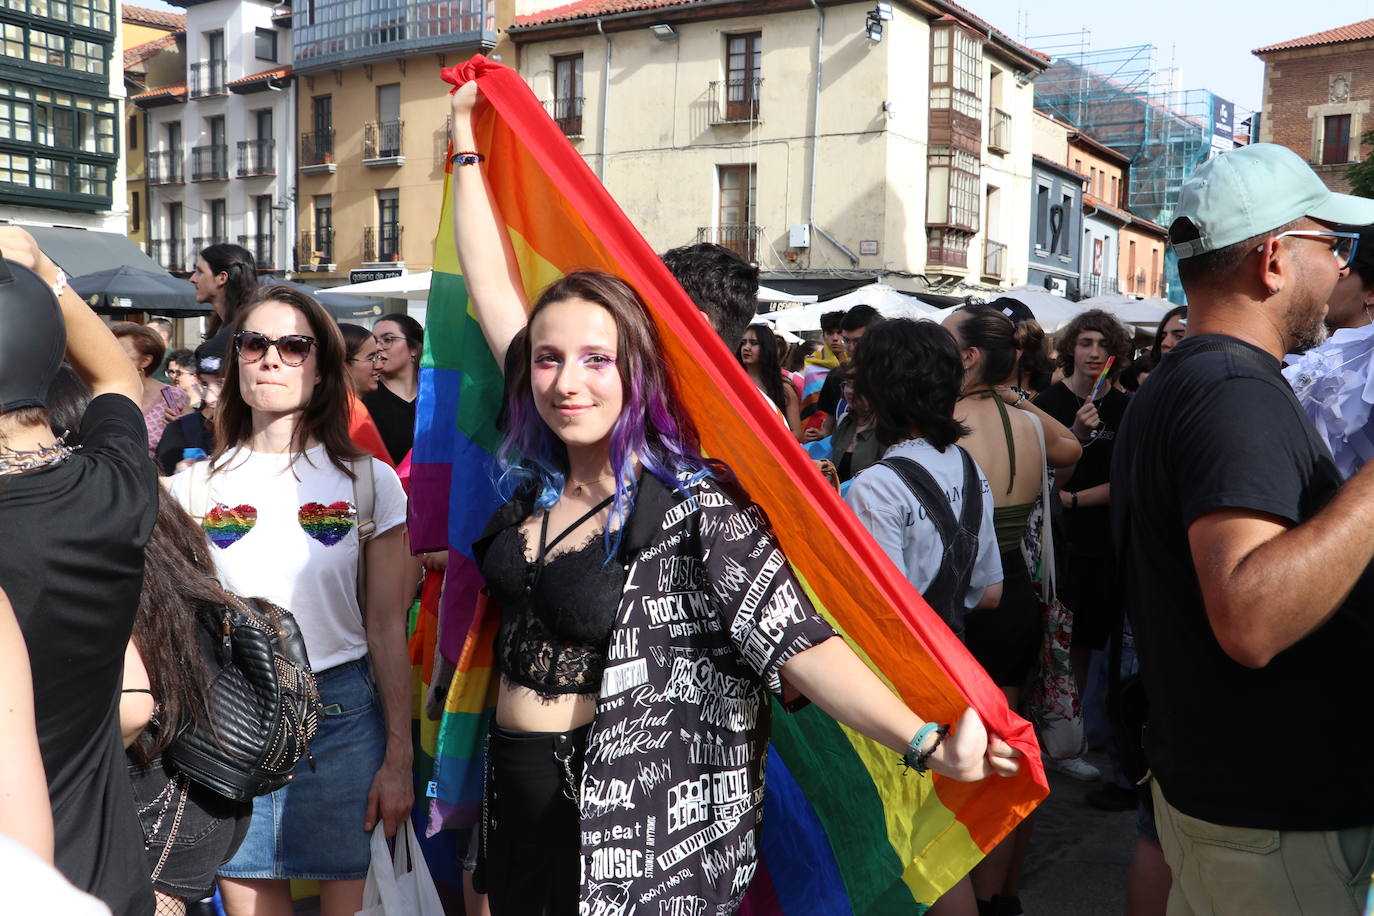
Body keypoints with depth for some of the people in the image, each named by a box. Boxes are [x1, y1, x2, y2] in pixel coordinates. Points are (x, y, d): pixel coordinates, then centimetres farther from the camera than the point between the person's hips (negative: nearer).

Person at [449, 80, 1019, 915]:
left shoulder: (692, 511, -19)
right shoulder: (539, 478, -3)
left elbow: (799, 641, -27)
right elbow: (492, 287, 3)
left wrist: (927, 743, -40)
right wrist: (465, 134, 9)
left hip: (625, 833, -6)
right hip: (517, 801, 6)